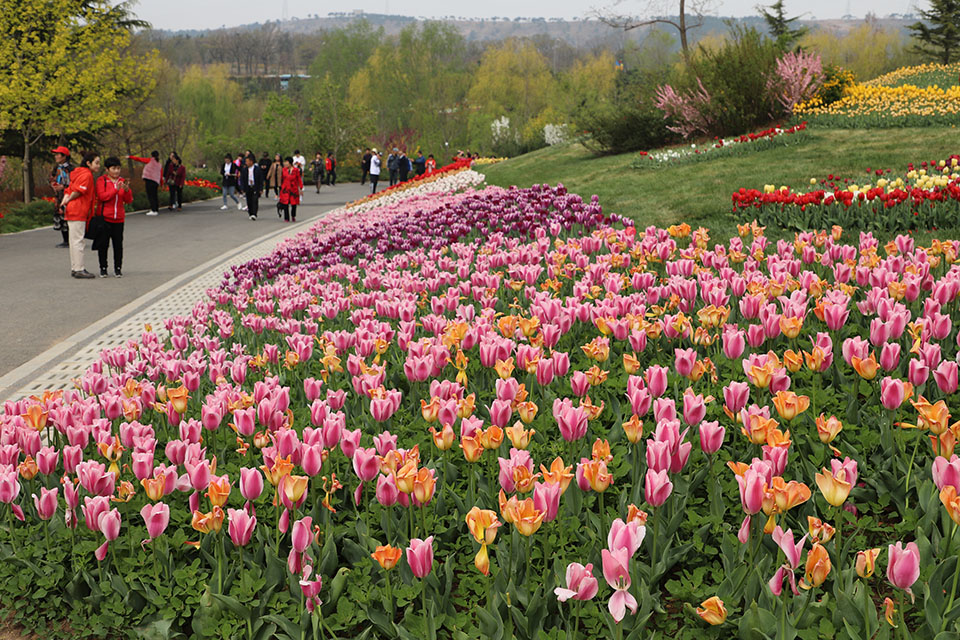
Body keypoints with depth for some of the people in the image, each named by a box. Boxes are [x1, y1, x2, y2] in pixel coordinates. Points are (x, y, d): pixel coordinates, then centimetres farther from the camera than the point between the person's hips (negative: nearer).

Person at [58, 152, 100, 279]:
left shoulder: (80, 173, 19)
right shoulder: (87, 175, -12)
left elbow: (69, 190, 16)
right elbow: (78, 191, -18)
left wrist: (65, 201, 3)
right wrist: (67, 201, -5)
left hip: (72, 211, 10)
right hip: (78, 211, -10)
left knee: (74, 240, 12)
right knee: (78, 240, -8)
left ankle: (75, 268, 17)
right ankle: (79, 269, -7)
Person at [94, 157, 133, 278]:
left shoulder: (122, 181, 10)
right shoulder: (101, 180, 0)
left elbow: (129, 200, 6)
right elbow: (102, 196, -13)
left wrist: (127, 190, -13)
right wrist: (116, 189, -20)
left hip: (119, 218, 3)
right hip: (104, 218, -3)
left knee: (118, 244, 3)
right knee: (103, 244, 2)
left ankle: (118, 269, 11)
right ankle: (103, 268, 11)